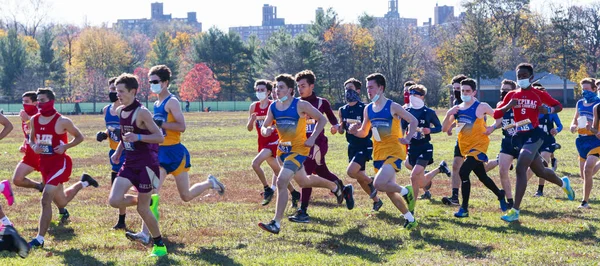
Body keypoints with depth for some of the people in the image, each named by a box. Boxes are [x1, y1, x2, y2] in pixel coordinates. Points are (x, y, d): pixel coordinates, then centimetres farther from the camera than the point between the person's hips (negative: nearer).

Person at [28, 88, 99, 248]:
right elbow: (31, 139, 17)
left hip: (60, 163, -7)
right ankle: (83, 183, 50)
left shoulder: (62, 121, -13)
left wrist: (65, 146, -18)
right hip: (44, 164, 7)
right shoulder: (34, 120, 2)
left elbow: (80, 137, -2)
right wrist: (34, 147, -6)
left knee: (46, 200, -19)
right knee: (61, 202, 22)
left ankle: (39, 239, -14)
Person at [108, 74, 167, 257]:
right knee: (114, 200, -9)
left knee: (142, 209, -2)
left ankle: (159, 244, 17)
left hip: (146, 164, -7)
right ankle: (146, 201, 20)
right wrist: (118, 152, 8)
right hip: (129, 164, 7)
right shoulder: (120, 111, 7)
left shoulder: (141, 112, -17)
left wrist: (138, 137, -32)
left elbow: (160, 137, -19)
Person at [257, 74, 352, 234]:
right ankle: (334, 187, 53)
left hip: (298, 149, -7)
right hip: (283, 149, 7)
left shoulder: (301, 105, -15)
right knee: (303, 181, 25)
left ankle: (276, 224, -22)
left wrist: (312, 138, -14)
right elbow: (264, 128, 8)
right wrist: (266, 131, -16)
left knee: (281, 181, -23)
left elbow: (321, 119, -5)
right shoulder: (273, 107, 0)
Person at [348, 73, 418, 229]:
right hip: (378, 154, 7)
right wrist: (354, 131, -6)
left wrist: (408, 138, -19)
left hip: (394, 152, -7)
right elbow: (363, 133, 16)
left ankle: (406, 192, 1)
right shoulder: (368, 109, 9)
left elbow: (413, 121, -5)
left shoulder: (392, 107, -9)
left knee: (379, 184, -25)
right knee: (389, 190, 9)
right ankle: (410, 219, 24)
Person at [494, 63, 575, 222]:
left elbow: (558, 106, 10)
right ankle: (563, 183, 50)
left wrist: (548, 110, -12)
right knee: (539, 171, 17)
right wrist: (508, 106, -14)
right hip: (520, 136, 5)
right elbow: (496, 114, 5)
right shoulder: (512, 95, 8)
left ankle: (515, 211, -20)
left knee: (520, 168, -21)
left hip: (534, 135, -5)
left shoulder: (539, 94, -1)